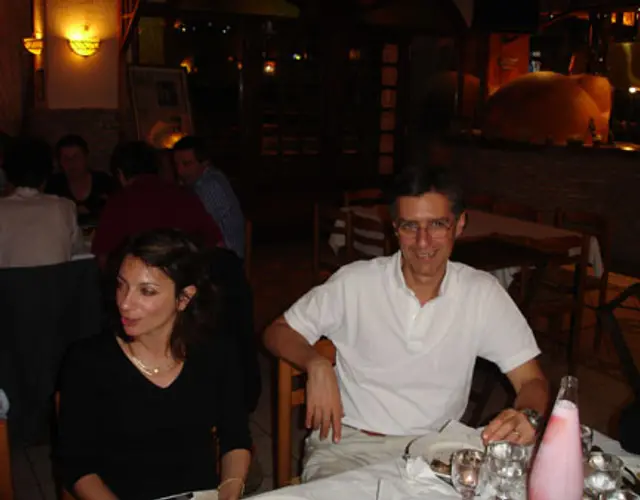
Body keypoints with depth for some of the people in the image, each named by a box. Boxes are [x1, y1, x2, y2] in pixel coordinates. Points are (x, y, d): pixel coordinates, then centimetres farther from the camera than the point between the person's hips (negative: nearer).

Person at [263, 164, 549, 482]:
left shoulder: (482, 293, -2)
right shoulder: (355, 282, -6)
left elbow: (531, 381, 0)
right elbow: (277, 333, 4)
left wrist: (527, 416, -23)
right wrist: (316, 365, -17)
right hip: (348, 444, -2)